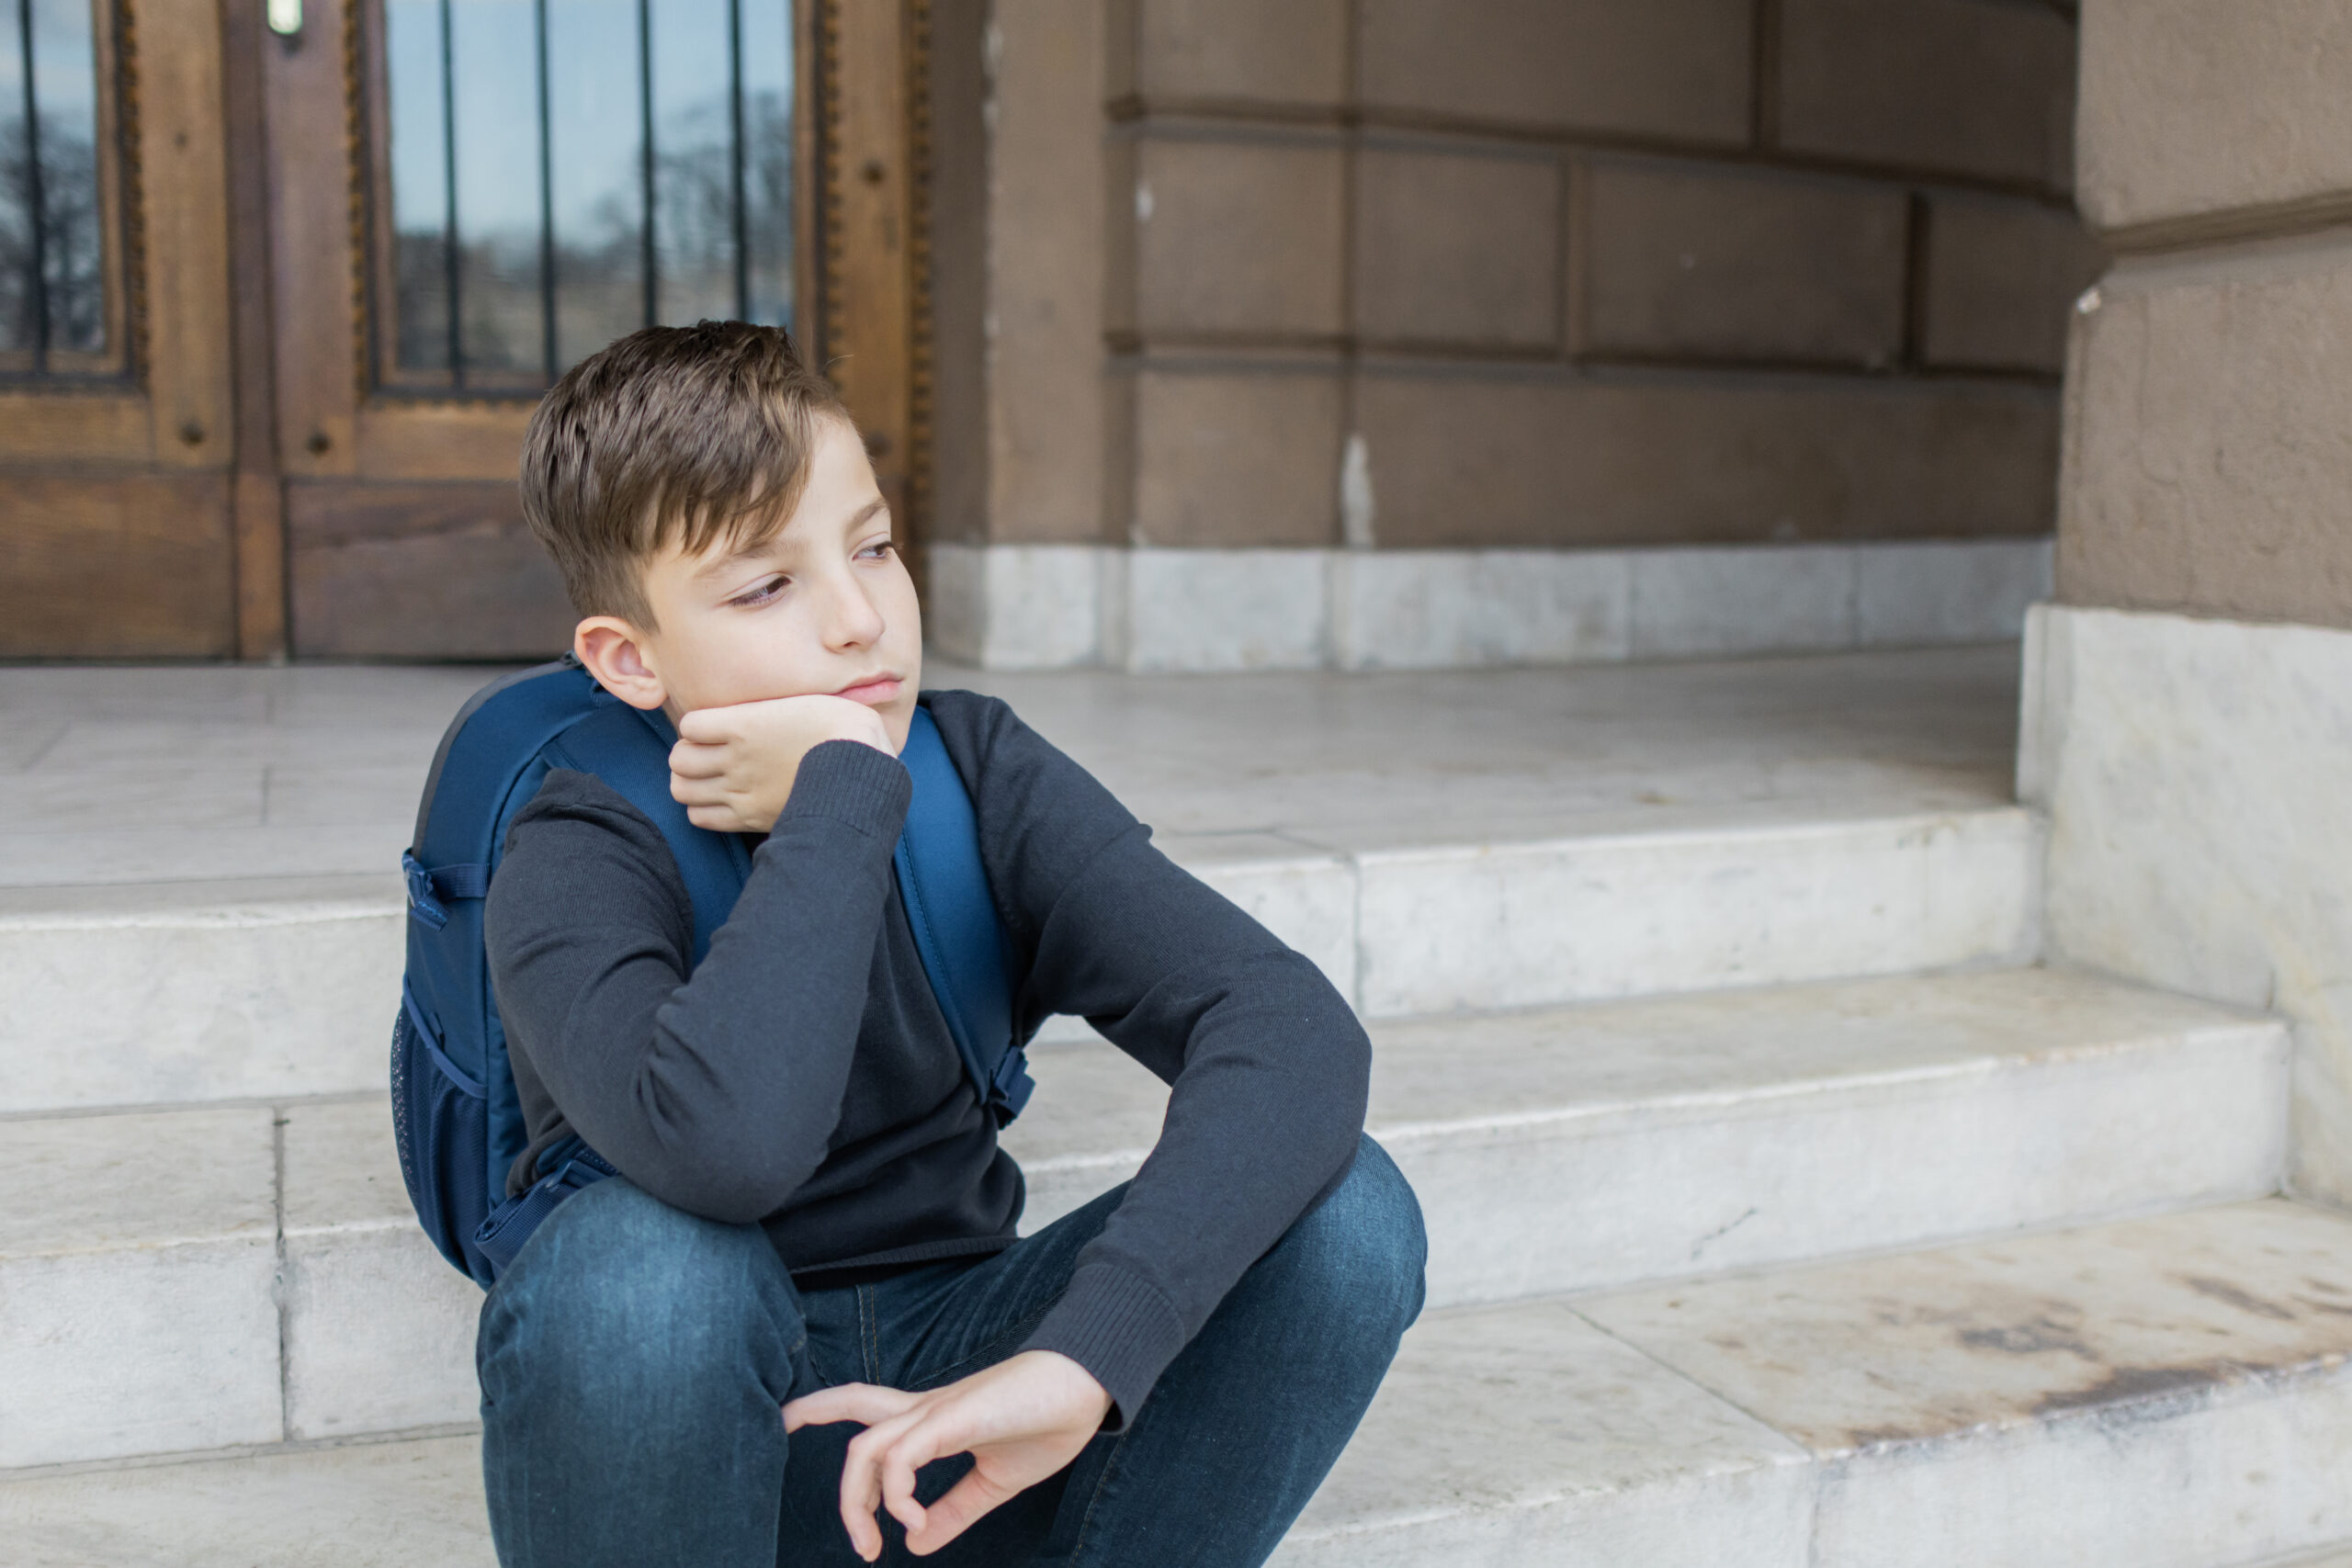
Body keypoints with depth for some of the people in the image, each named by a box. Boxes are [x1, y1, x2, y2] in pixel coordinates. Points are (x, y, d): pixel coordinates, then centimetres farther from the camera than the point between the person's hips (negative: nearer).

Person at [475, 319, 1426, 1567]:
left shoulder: (983, 778, -7)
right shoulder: (578, 869, -16)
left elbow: (1297, 1029, -23)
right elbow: (724, 1148, -41)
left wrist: (1085, 1353, -37)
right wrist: (842, 792, -27)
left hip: (952, 1384, 3)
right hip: (688, 1436, -2)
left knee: (1344, 1211, -20)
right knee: (637, 1257, -37)